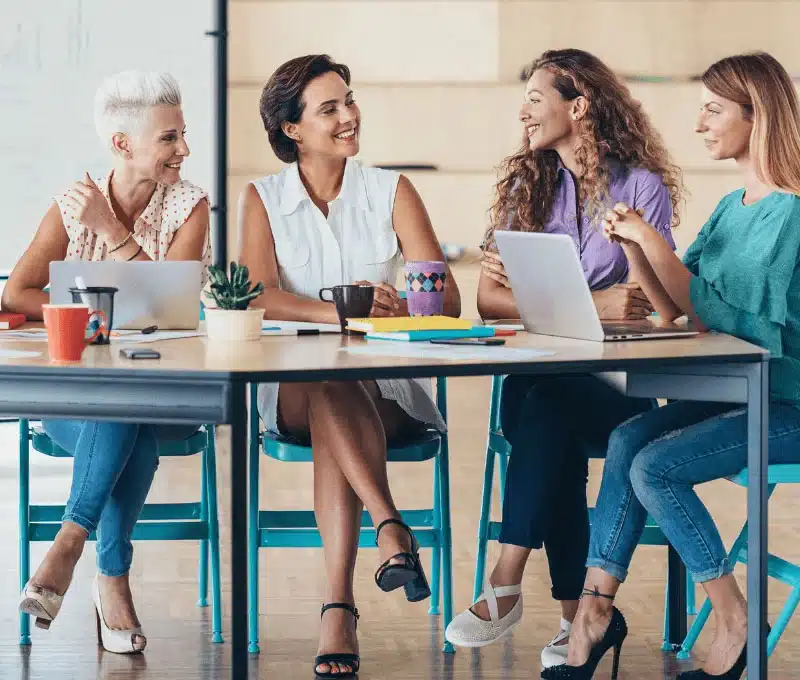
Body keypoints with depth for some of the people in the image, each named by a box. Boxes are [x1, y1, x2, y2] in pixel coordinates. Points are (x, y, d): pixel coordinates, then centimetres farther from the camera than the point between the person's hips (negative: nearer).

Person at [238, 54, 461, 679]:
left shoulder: (392, 191, 6)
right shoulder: (263, 199, 7)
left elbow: (447, 298, -3)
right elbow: (260, 298, -10)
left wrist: (396, 306, -26)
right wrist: (339, 312, -28)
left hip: (387, 391, 0)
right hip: (292, 389, 0)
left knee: (333, 391, -35)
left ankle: (339, 608, -45)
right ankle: (390, 528, -47)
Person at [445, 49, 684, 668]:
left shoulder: (642, 186, 0)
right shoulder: (527, 184, 12)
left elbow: (650, 306, -10)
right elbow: (489, 299, 1)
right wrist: (588, 305, -16)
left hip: (619, 387, -3)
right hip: (540, 378, 3)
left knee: (546, 404, -34)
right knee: (556, 435, -31)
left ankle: (506, 589, -31)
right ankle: (577, 613, -28)